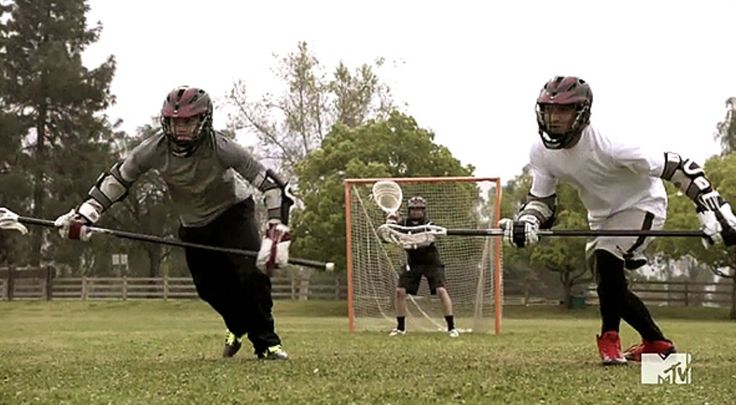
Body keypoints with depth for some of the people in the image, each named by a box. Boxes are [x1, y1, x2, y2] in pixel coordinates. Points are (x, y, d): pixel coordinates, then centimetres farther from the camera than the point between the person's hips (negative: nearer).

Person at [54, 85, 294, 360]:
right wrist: (83, 215, -21)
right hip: (193, 222, 4)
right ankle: (239, 326, 37)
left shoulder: (220, 148, -32)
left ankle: (266, 341, -7)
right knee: (210, 288, 4)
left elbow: (271, 185, -32)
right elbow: (116, 179, -11)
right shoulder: (156, 149, -24)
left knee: (253, 272, -24)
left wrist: (277, 234, -39)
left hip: (233, 211, -3)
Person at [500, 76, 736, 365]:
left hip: (641, 205, -7)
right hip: (603, 216, 7)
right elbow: (540, 198, -6)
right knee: (611, 287, 7)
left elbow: (676, 168, -33)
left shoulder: (608, 145, -34)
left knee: (606, 258, -29)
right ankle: (657, 343, 26)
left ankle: (610, 339, -14)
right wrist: (526, 222, -31)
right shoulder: (541, 152, -15)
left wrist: (713, 210, -40)